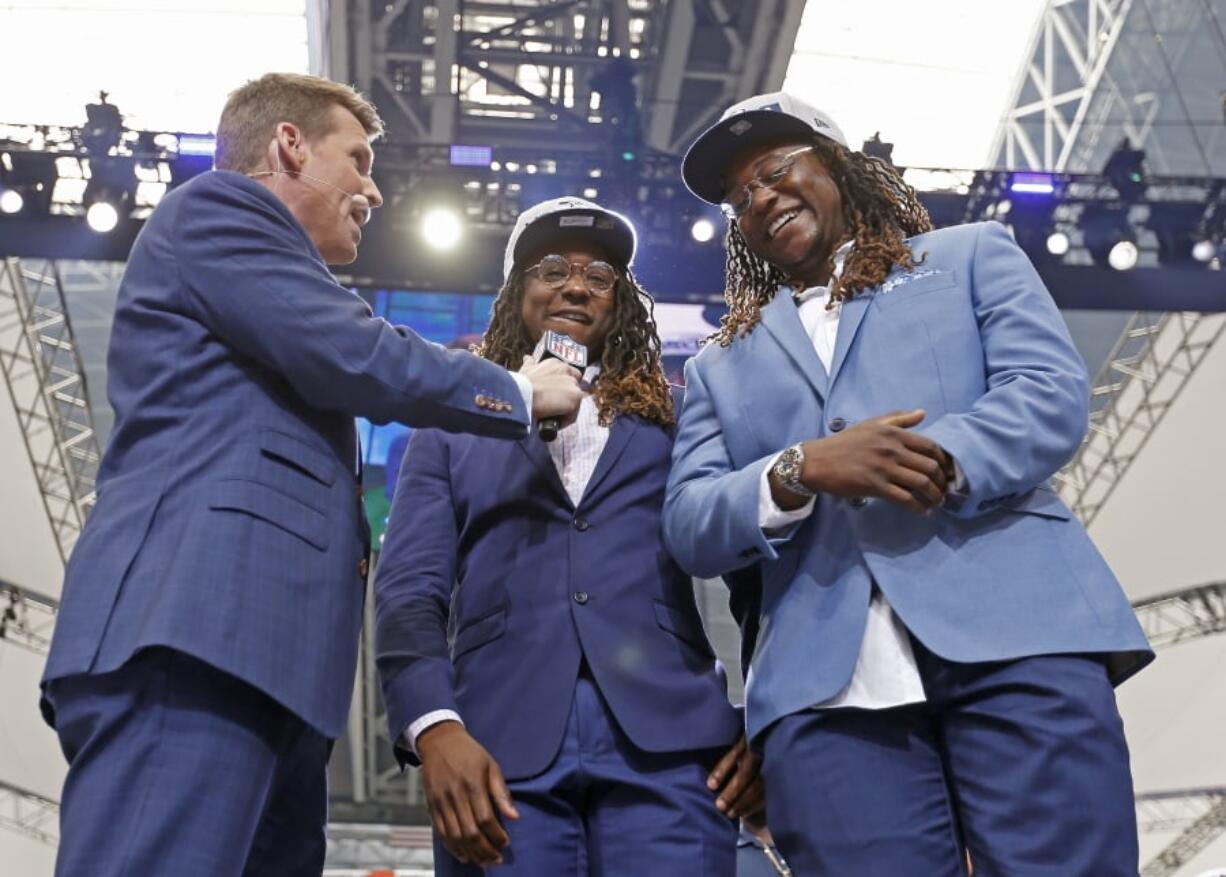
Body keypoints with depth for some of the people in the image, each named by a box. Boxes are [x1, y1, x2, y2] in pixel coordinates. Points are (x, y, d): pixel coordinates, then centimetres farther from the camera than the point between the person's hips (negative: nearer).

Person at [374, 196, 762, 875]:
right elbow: (409, 589, 6)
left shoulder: (676, 426, 17)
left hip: (668, 735, 0)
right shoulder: (452, 432, 18)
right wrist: (436, 729, -10)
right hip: (500, 745, 0)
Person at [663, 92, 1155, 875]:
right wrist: (802, 470, -10)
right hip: (826, 685, 2)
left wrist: (936, 464, -16)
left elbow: (1053, 396, 2)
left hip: (1017, 636, -1)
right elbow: (691, 529, 10)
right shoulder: (722, 365, 24)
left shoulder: (971, 257, 19)